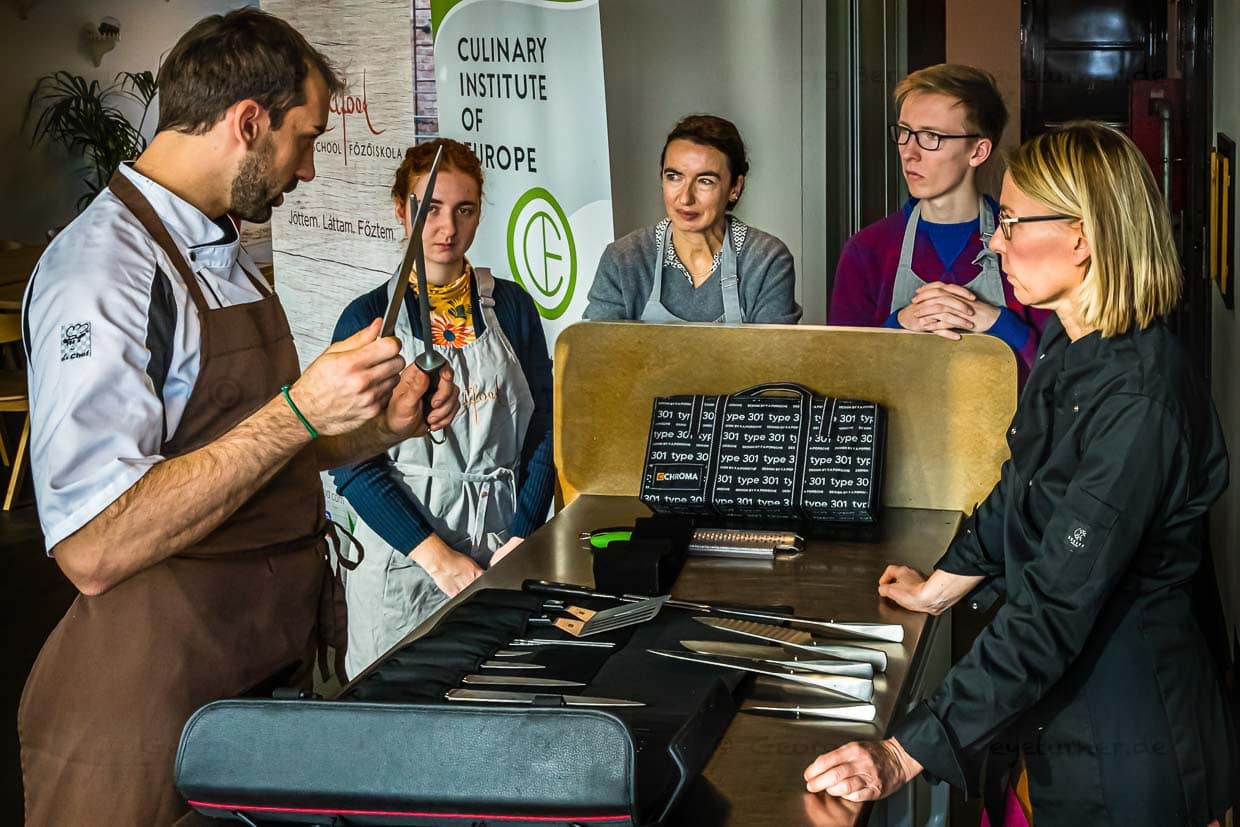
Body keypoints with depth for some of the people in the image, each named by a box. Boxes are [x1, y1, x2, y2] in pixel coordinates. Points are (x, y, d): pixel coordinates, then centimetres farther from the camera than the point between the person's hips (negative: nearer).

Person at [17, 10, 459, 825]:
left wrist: (381, 425, 6)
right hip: (153, 704, -9)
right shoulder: (105, 266, -19)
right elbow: (92, 549, -27)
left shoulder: (230, 260, 12)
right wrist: (300, 411, -27)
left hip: (272, 664, 9)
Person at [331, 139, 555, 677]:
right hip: (403, 552, -2)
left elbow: (542, 432, 4)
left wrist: (520, 541, -9)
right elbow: (352, 462, -8)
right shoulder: (368, 318, -2)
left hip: (503, 541, 2)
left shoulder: (511, 307, 6)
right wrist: (439, 557, -16)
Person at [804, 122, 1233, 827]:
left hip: (1127, 743, -8)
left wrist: (905, 755, -34)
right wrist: (941, 587, 23)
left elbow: (1055, 610, -32)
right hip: (1061, 711, 8)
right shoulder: (1069, 347, 0)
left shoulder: (1140, 404, -30)